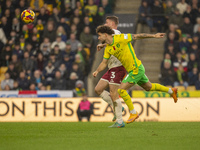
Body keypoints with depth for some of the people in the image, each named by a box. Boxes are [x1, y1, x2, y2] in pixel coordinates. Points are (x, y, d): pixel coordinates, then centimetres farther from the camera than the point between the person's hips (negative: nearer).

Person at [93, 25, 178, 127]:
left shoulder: (120, 38, -19)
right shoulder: (108, 49, 5)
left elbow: (137, 36, -11)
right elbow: (104, 63, 9)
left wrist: (154, 36, -7)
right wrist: (97, 71, -11)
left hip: (136, 68, -9)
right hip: (132, 70, 9)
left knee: (121, 90, -12)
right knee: (148, 87, 25)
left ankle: (133, 113, 0)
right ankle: (171, 91, 44)